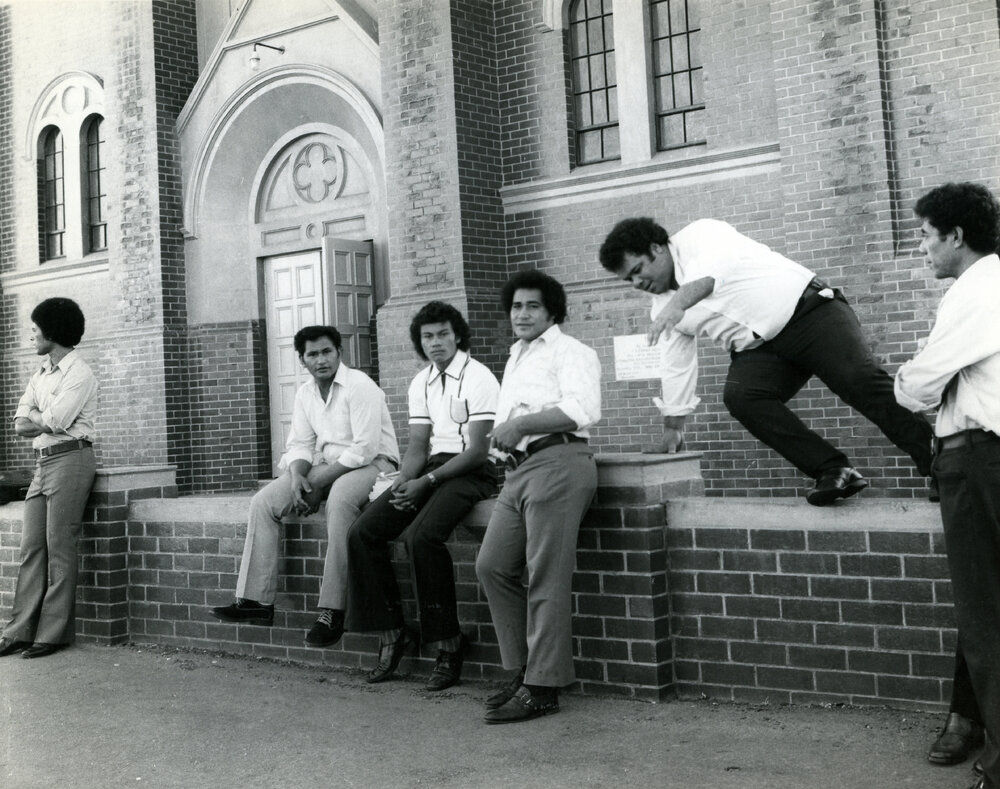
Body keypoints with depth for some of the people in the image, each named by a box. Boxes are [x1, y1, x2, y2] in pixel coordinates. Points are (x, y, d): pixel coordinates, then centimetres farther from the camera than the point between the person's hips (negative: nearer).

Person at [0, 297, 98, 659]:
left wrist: (35, 417, 2)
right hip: (43, 463, 8)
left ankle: (54, 633, -2)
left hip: (70, 460, -8)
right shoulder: (40, 373, 18)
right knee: (31, 547, 4)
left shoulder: (79, 373, -7)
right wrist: (47, 421, -7)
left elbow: (55, 421, -17)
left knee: (59, 548, -6)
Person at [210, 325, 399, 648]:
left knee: (340, 499, -39)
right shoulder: (305, 393, 11)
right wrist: (296, 475, -13)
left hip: (372, 464, -8)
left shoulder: (360, 386, -14)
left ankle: (332, 611, -37)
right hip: (326, 468, 8)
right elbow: (300, 444, 11)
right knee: (264, 501, -8)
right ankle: (257, 601, -10)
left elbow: (365, 449, -20)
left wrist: (317, 484, -19)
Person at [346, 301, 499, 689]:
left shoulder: (478, 377, -8)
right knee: (362, 532, -10)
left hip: (471, 472, -7)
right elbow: (417, 444, 11)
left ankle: (447, 642, -18)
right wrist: (404, 481, -10)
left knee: (422, 536, -32)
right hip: (431, 468, 7)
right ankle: (392, 632, -2)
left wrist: (425, 481, -20)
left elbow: (477, 450, -14)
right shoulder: (421, 383, 15)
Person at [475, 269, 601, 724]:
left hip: (557, 460, -9)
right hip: (520, 466, 9)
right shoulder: (516, 359, 29)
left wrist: (523, 422, -18)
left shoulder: (568, 351, 2)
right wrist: (502, 437, 14)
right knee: (492, 566, 2)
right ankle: (523, 670, 11)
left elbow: (583, 409, -14)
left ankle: (543, 688, -6)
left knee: (546, 577, -9)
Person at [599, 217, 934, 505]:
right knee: (739, 396, -23)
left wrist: (679, 302, -45)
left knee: (860, 380, -25)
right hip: (759, 347, 6)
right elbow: (677, 365, 24)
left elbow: (715, 265, -28)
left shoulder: (699, 235, -5)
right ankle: (833, 470, -24)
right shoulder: (662, 305, 16)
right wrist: (672, 428, 26)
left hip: (807, 309, -6)